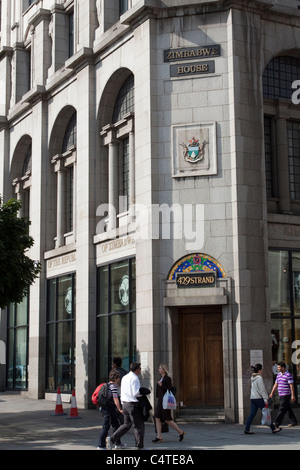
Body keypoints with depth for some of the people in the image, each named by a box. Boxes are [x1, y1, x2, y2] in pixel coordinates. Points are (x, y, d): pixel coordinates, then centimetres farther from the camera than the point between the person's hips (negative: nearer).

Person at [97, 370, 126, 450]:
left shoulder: (107, 385, 13)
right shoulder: (113, 386, -16)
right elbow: (115, 399, -20)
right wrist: (120, 409, -15)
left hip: (105, 408, 10)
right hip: (110, 409, -10)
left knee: (116, 425, 17)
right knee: (106, 427, -3)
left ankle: (118, 443, 24)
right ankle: (101, 445, 1)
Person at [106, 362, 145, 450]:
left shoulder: (124, 377, 12)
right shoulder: (134, 378, -15)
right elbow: (136, 394, -20)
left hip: (125, 403, 8)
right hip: (132, 404, -8)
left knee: (127, 424, 14)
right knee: (138, 425, 3)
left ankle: (111, 439, 4)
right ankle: (140, 446, 9)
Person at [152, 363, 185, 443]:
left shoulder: (167, 379, -11)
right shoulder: (161, 378, 14)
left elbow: (169, 391, -16)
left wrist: (161, 385, -25)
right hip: (160, 401, 8)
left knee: (167, 420, -4)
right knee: (157, 418, -1)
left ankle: (180, 432, 11)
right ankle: (159, 437, 0)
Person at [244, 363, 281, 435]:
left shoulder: (252, 378, 12)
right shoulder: (259, 378, -14)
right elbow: (262, 390, -17)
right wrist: (265, 399, -15)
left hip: (252, 398, 8)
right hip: (259, 398, -8)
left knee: (252, 414, 7)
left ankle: (247, 429, 3)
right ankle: (273, 428, 8)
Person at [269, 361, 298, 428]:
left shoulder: (288, 375, -11)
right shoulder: (278, 375, 13)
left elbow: (291, 386, -14)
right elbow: (276, 384, 18)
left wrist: (293, 395, -18)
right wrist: (272, 393, 16)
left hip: (286, 395, -8)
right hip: (281, 395, 8)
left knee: (282, 409, -8)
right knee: (288, 409, 12)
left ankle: (277, 423, -10)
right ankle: (294, 422, 20)